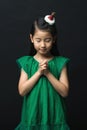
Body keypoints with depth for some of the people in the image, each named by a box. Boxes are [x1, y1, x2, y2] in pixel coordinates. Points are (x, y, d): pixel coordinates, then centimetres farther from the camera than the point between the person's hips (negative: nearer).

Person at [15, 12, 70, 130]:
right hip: (32, 115, 1)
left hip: (54, 115, 0)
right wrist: (38, 72, -16)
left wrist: (48, 73, -17)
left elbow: (64, 92, -9)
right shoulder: (27, 62, -1)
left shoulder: (60, 63, -3)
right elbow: (22, 91, -8)